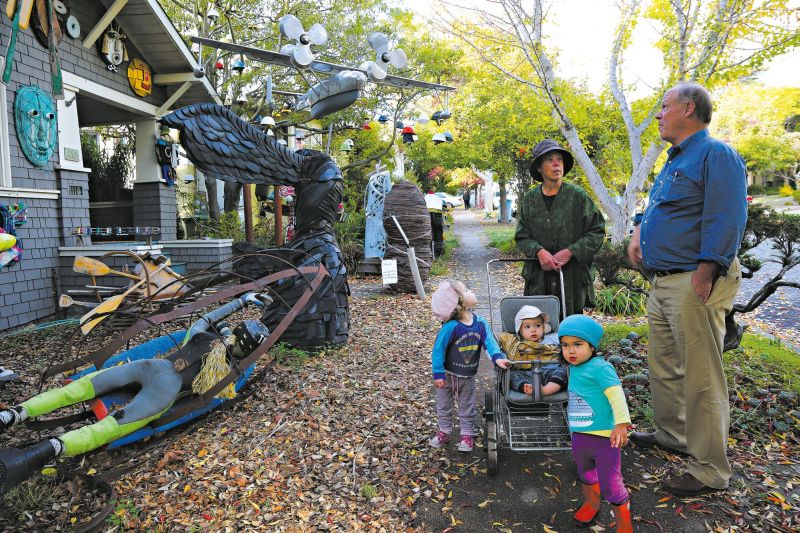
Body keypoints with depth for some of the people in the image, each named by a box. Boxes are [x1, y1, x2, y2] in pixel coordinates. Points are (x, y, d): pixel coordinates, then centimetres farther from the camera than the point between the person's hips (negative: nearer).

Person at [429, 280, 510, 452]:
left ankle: (467, 434, 35)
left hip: (468, 377, 3)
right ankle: (444, 431, 38)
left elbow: (489, 341, -14)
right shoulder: (450, 327, -28)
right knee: (444, 406, 18)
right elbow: (438, 350, -22)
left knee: (467, 407, 18)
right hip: (447, 375, -3)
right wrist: (438, 373, -21)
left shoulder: (481, 323, -13)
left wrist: (497, 357, -32)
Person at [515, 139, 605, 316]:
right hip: (539, 280, 2)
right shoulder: (529, 199, 8)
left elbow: (598, 231, 1)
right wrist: (539, 251, -12)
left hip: (573, 278, -1)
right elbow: (521, 236, 7)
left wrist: (570, 251, -11)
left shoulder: (578, 195, 1)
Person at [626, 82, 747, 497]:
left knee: (700, 376, -3)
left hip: (693, 283, -10)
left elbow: (727, 219, -20)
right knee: (664, 366, 20)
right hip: (662, 283, 10)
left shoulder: (716, 155, -11)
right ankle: (671, 434, 38)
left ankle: (710, 470, 9)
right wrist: (639, 231, 14)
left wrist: (704, 274, -25)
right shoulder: (675, 161, 19)